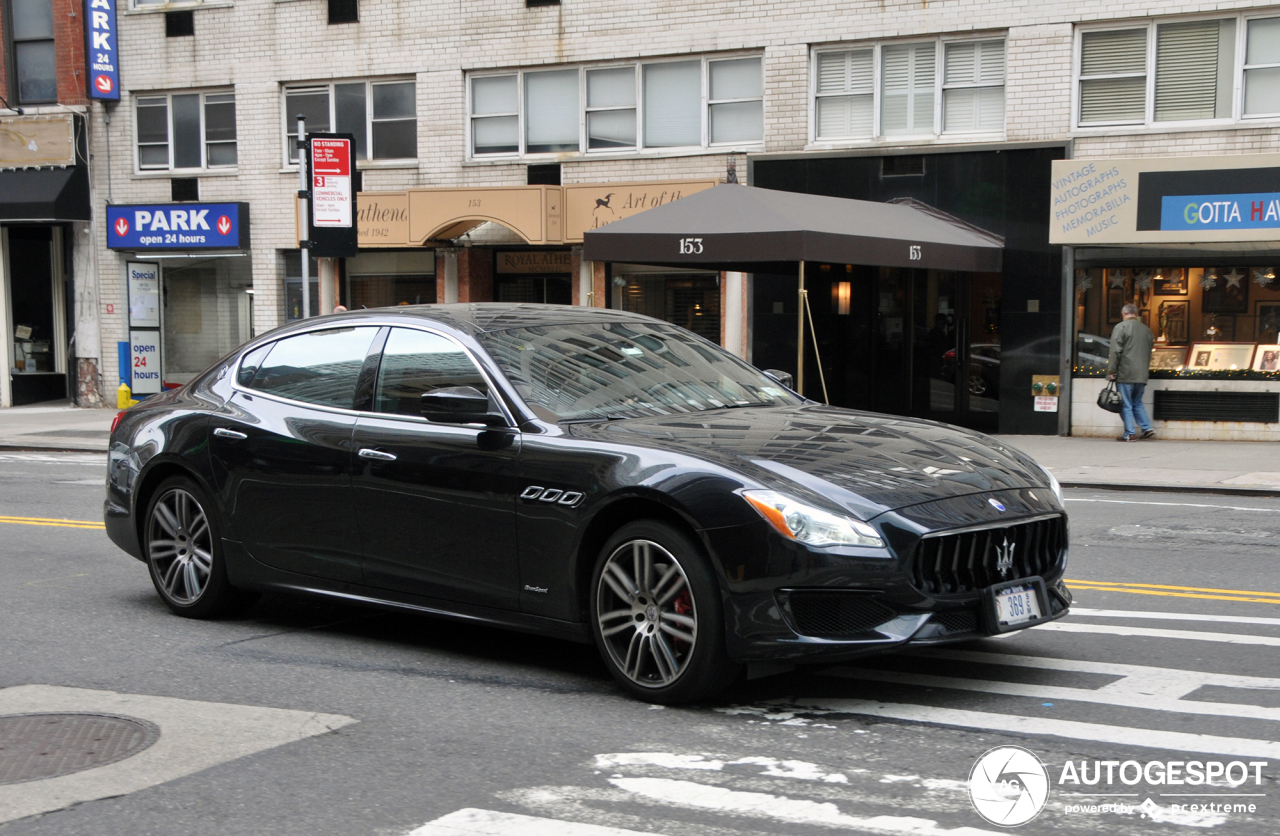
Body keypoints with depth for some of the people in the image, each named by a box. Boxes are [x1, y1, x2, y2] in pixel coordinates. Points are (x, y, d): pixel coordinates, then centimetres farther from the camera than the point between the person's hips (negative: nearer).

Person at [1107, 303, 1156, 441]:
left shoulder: (1120, 327, -6)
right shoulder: (1146, 329, 13)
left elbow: (1116, 351, -11)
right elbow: (1149, 352, 18)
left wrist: (1111, 370, -8)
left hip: (1125, 374, -6)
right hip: (1141, 375, 6)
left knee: (1126, 404, 0)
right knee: (1137, 403, 17)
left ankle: (1130, 433, -2)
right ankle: (1147, 429, 10)